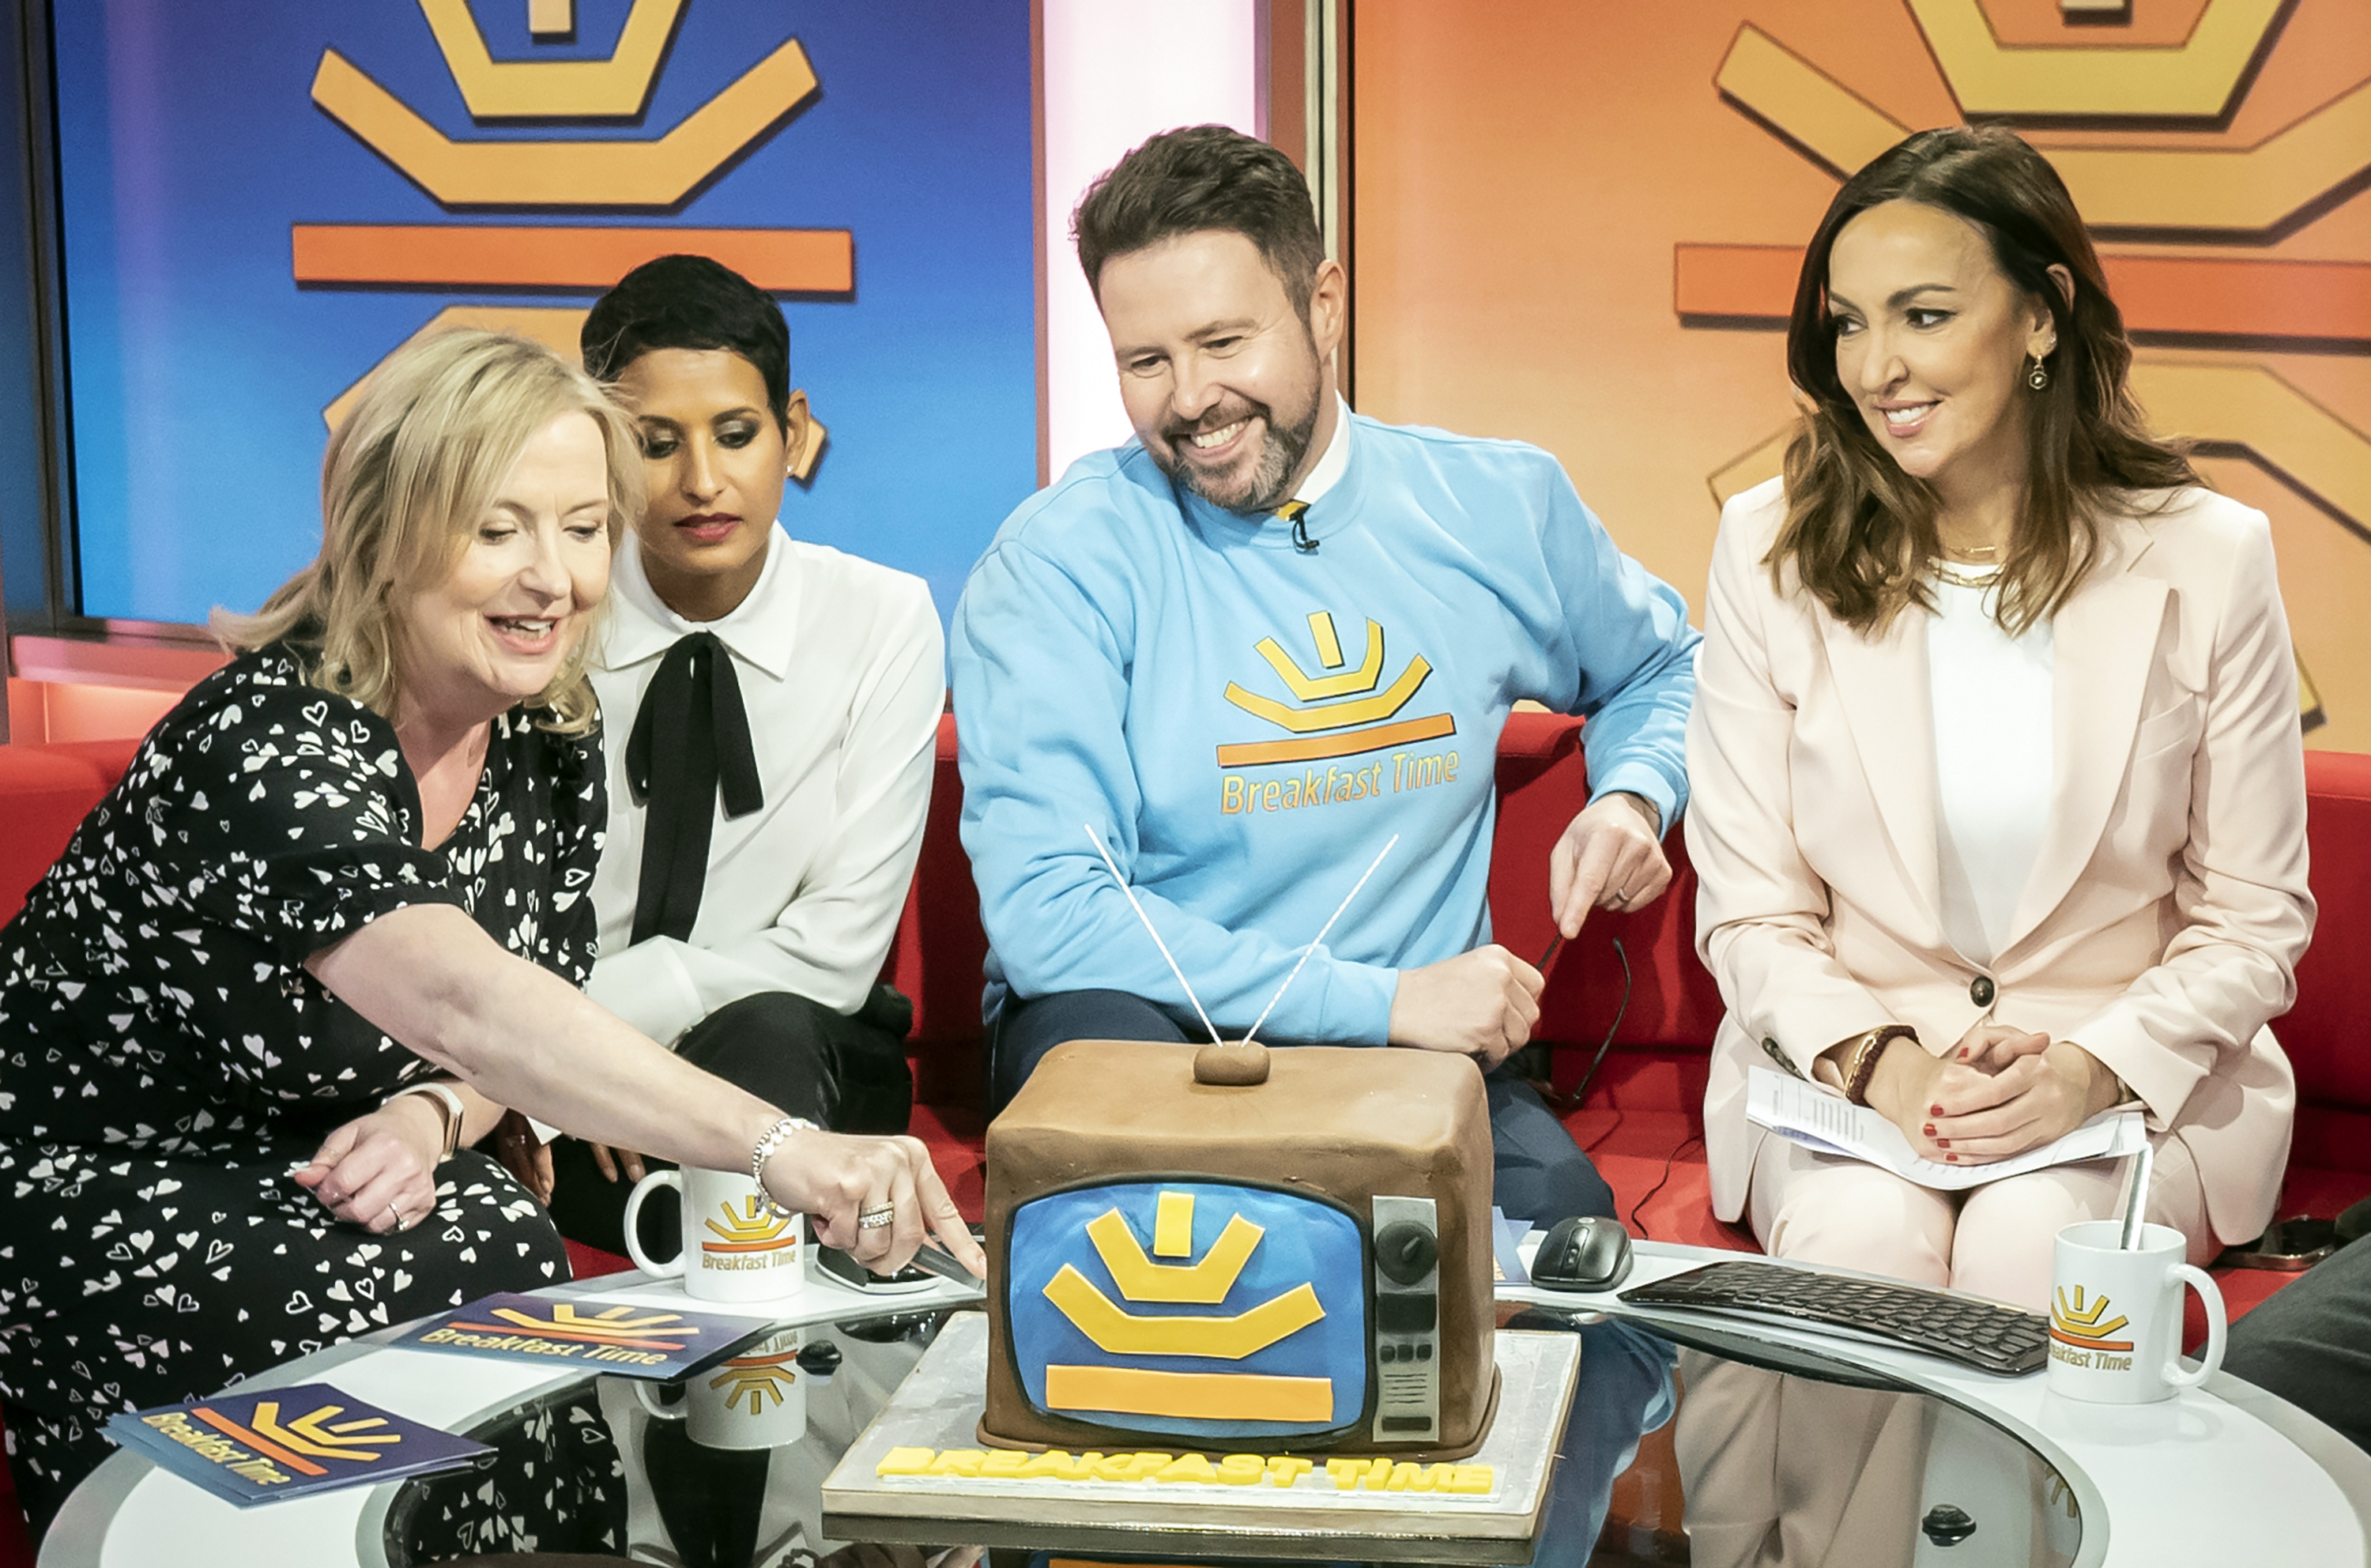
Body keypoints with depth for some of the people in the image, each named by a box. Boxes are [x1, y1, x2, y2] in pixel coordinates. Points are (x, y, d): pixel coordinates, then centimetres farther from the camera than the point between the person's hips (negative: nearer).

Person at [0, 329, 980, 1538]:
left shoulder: (552, 742, -5)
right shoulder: (274, 743, -30)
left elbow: (534, 1006, 5)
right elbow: (461, 997, -46)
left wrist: (430, 1116, -19)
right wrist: (776, 1147, -56)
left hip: (311, 1164, 6)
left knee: (510, 1260, -25)